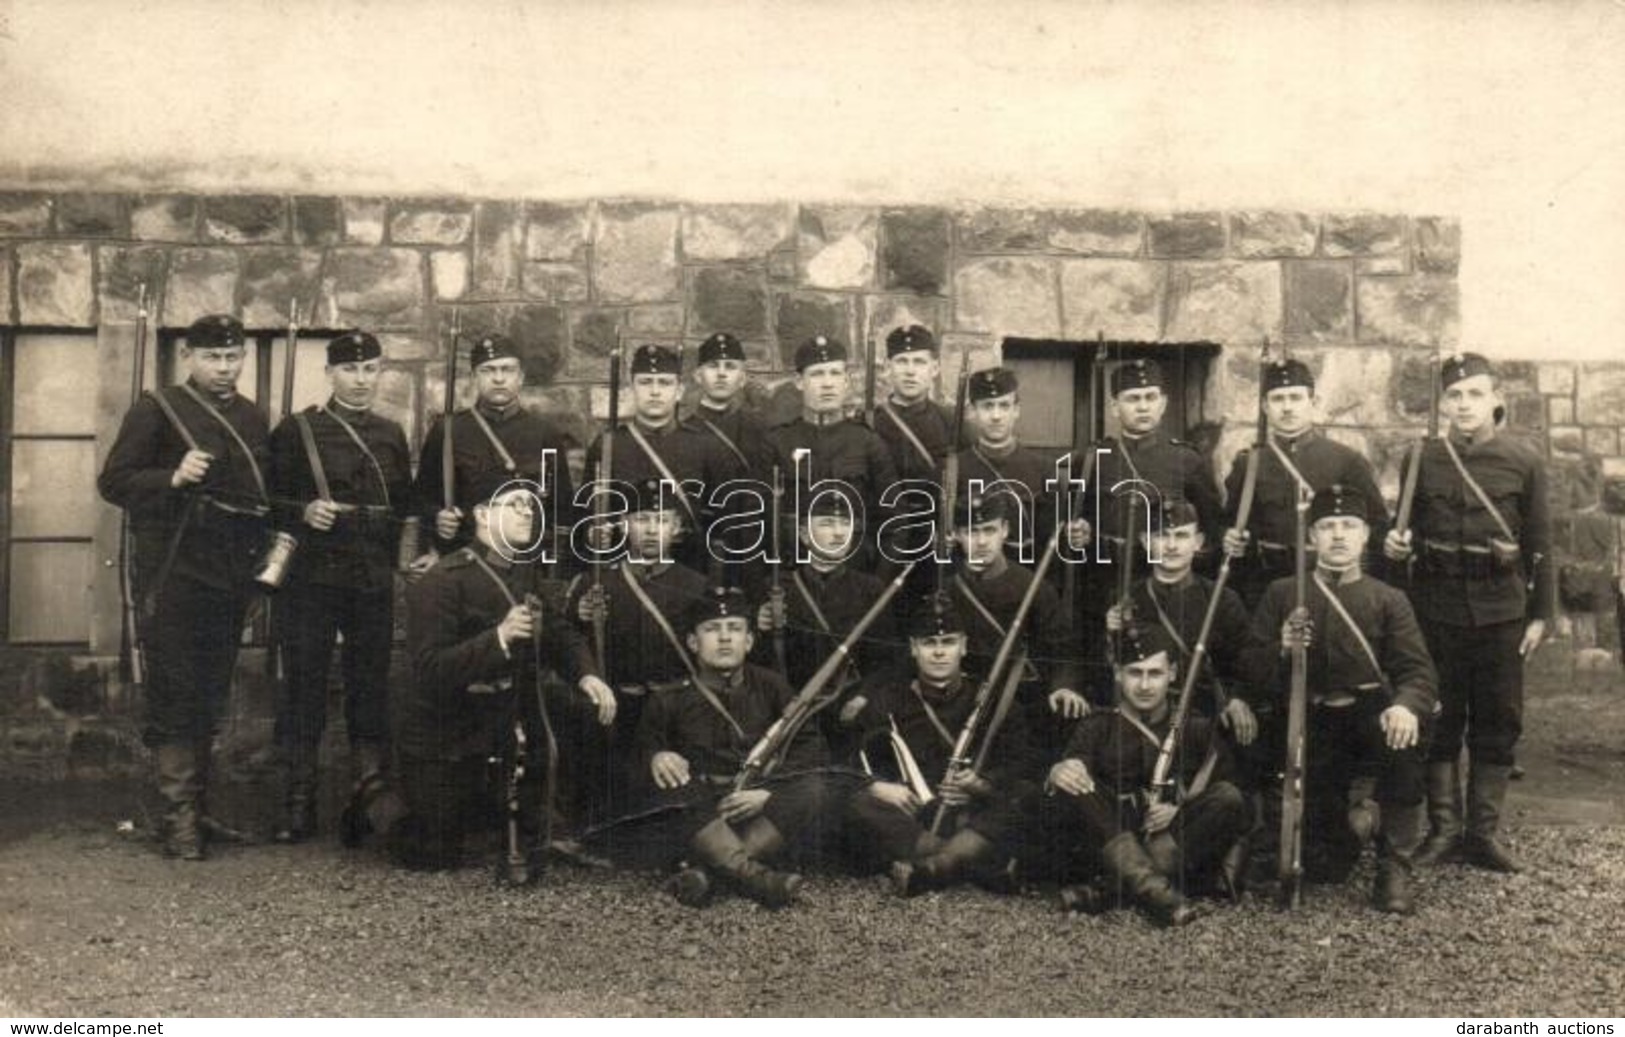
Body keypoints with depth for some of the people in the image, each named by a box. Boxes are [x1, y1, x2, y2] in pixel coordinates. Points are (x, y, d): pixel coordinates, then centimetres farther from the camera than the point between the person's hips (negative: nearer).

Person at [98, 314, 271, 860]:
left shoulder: (253, 419, 15)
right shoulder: (157, 409, -2)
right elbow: (113, 481, -7)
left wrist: (269, 548, 7)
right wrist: (173, 477, -23)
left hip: (232, 577, 6)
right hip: (175, 576, -6)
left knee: (210, 701, 12)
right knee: (174, 698, -4)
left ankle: (198, 809, 21)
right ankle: (180, 818, 0)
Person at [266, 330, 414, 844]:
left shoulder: (391, 435, 13)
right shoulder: (296, 430, 1)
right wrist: (303, 512, -17)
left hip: (375, 583, 3)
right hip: (311, 577, -3)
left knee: (371, 687, 7)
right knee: (303, 688, 1)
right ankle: (298, 805, 10)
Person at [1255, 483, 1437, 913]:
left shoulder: (1388, 600, 6)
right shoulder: (1282, 593, 8)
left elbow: (1418, 671, -7)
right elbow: (1252, 670, 3)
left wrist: (1405, 706, -30)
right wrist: (1282, 651, -20)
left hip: (1369, 714, 0)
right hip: (1313, 728, 0)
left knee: (1403, 734, -39)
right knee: (1322, 869, -6)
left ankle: (1394, 870, -20)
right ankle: (1357, 820, 33)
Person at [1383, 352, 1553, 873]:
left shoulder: (1523, 463, 1)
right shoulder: (1421, 460, 2)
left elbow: (1540, 544, 4)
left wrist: (1541, 613, 1)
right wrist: (1396, 545, -12)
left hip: (1500, 611, 0)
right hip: (1437, 609, 0)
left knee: (1497, 725, 7)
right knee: (1439, 722, 5)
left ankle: (1485, 833, 17)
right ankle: (1444, 829, 15)